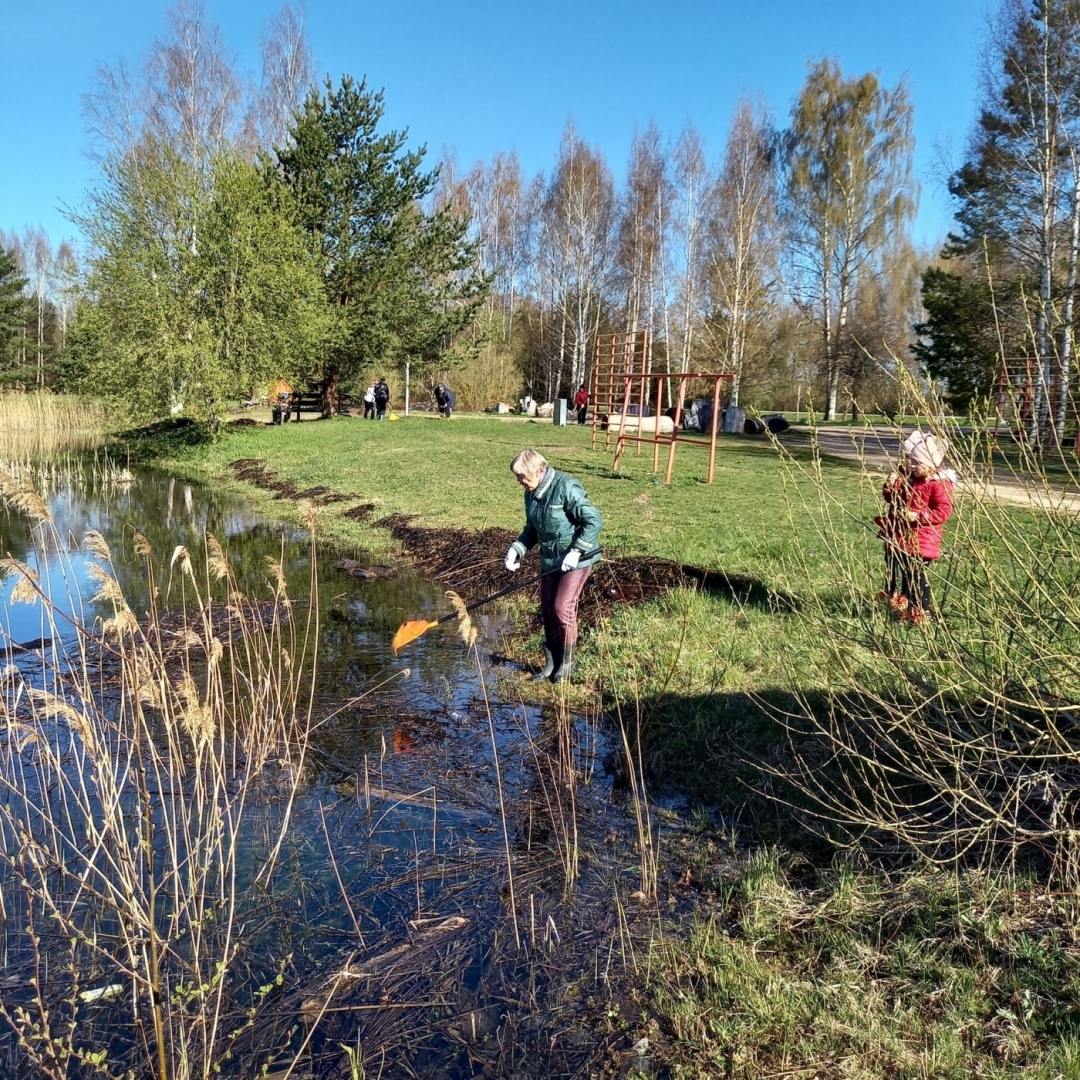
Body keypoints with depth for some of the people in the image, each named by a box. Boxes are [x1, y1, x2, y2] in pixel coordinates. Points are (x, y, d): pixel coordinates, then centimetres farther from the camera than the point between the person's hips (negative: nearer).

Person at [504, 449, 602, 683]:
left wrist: (576, 551, -24)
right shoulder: (531, 494, 3)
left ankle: (567, 662, 10)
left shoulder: (566, 488, -22)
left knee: (562, 608, -8)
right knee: (547, 610, 9)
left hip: (576, 558, -8)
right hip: (550, 560, 8)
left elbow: (594, 521, -21)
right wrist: (516, 550, -1)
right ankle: (551, 662, 22)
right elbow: (532, 530, 15)